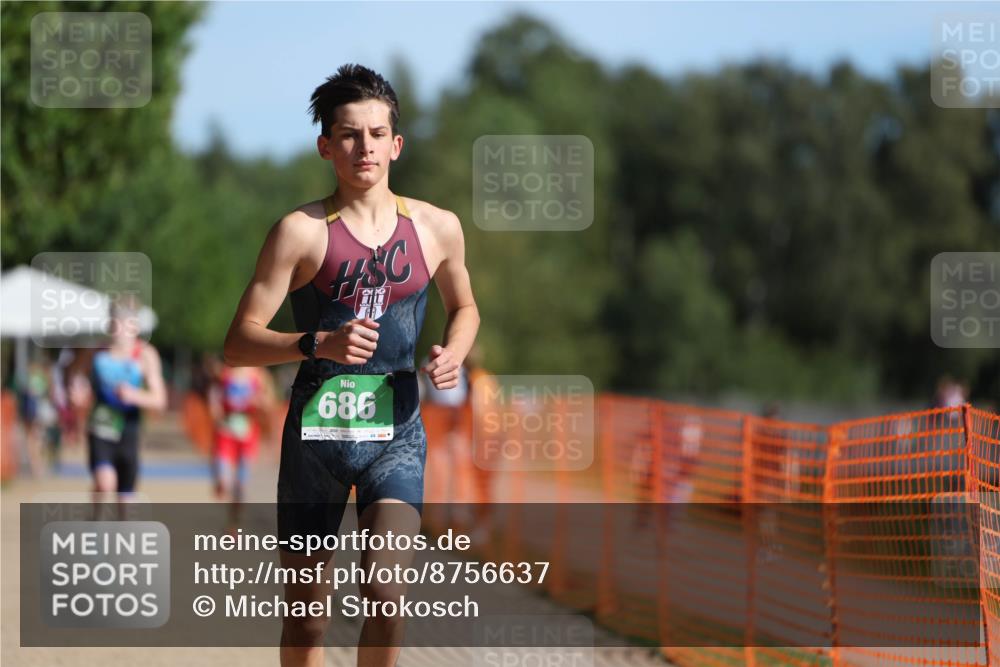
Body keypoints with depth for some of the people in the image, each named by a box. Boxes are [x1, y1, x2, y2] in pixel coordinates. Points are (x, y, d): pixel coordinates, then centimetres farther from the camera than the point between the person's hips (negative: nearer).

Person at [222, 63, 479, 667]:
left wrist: (454, 352, 2)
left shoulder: (437, 228, 5)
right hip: (316, 432, -1)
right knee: (306, 613, 7)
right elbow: (238, 345, -6)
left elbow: (464, 306, 25)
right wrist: (318, 345, -23)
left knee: (385, 589, -19)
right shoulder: (302, 232, -4)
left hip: (396, 434, 1)